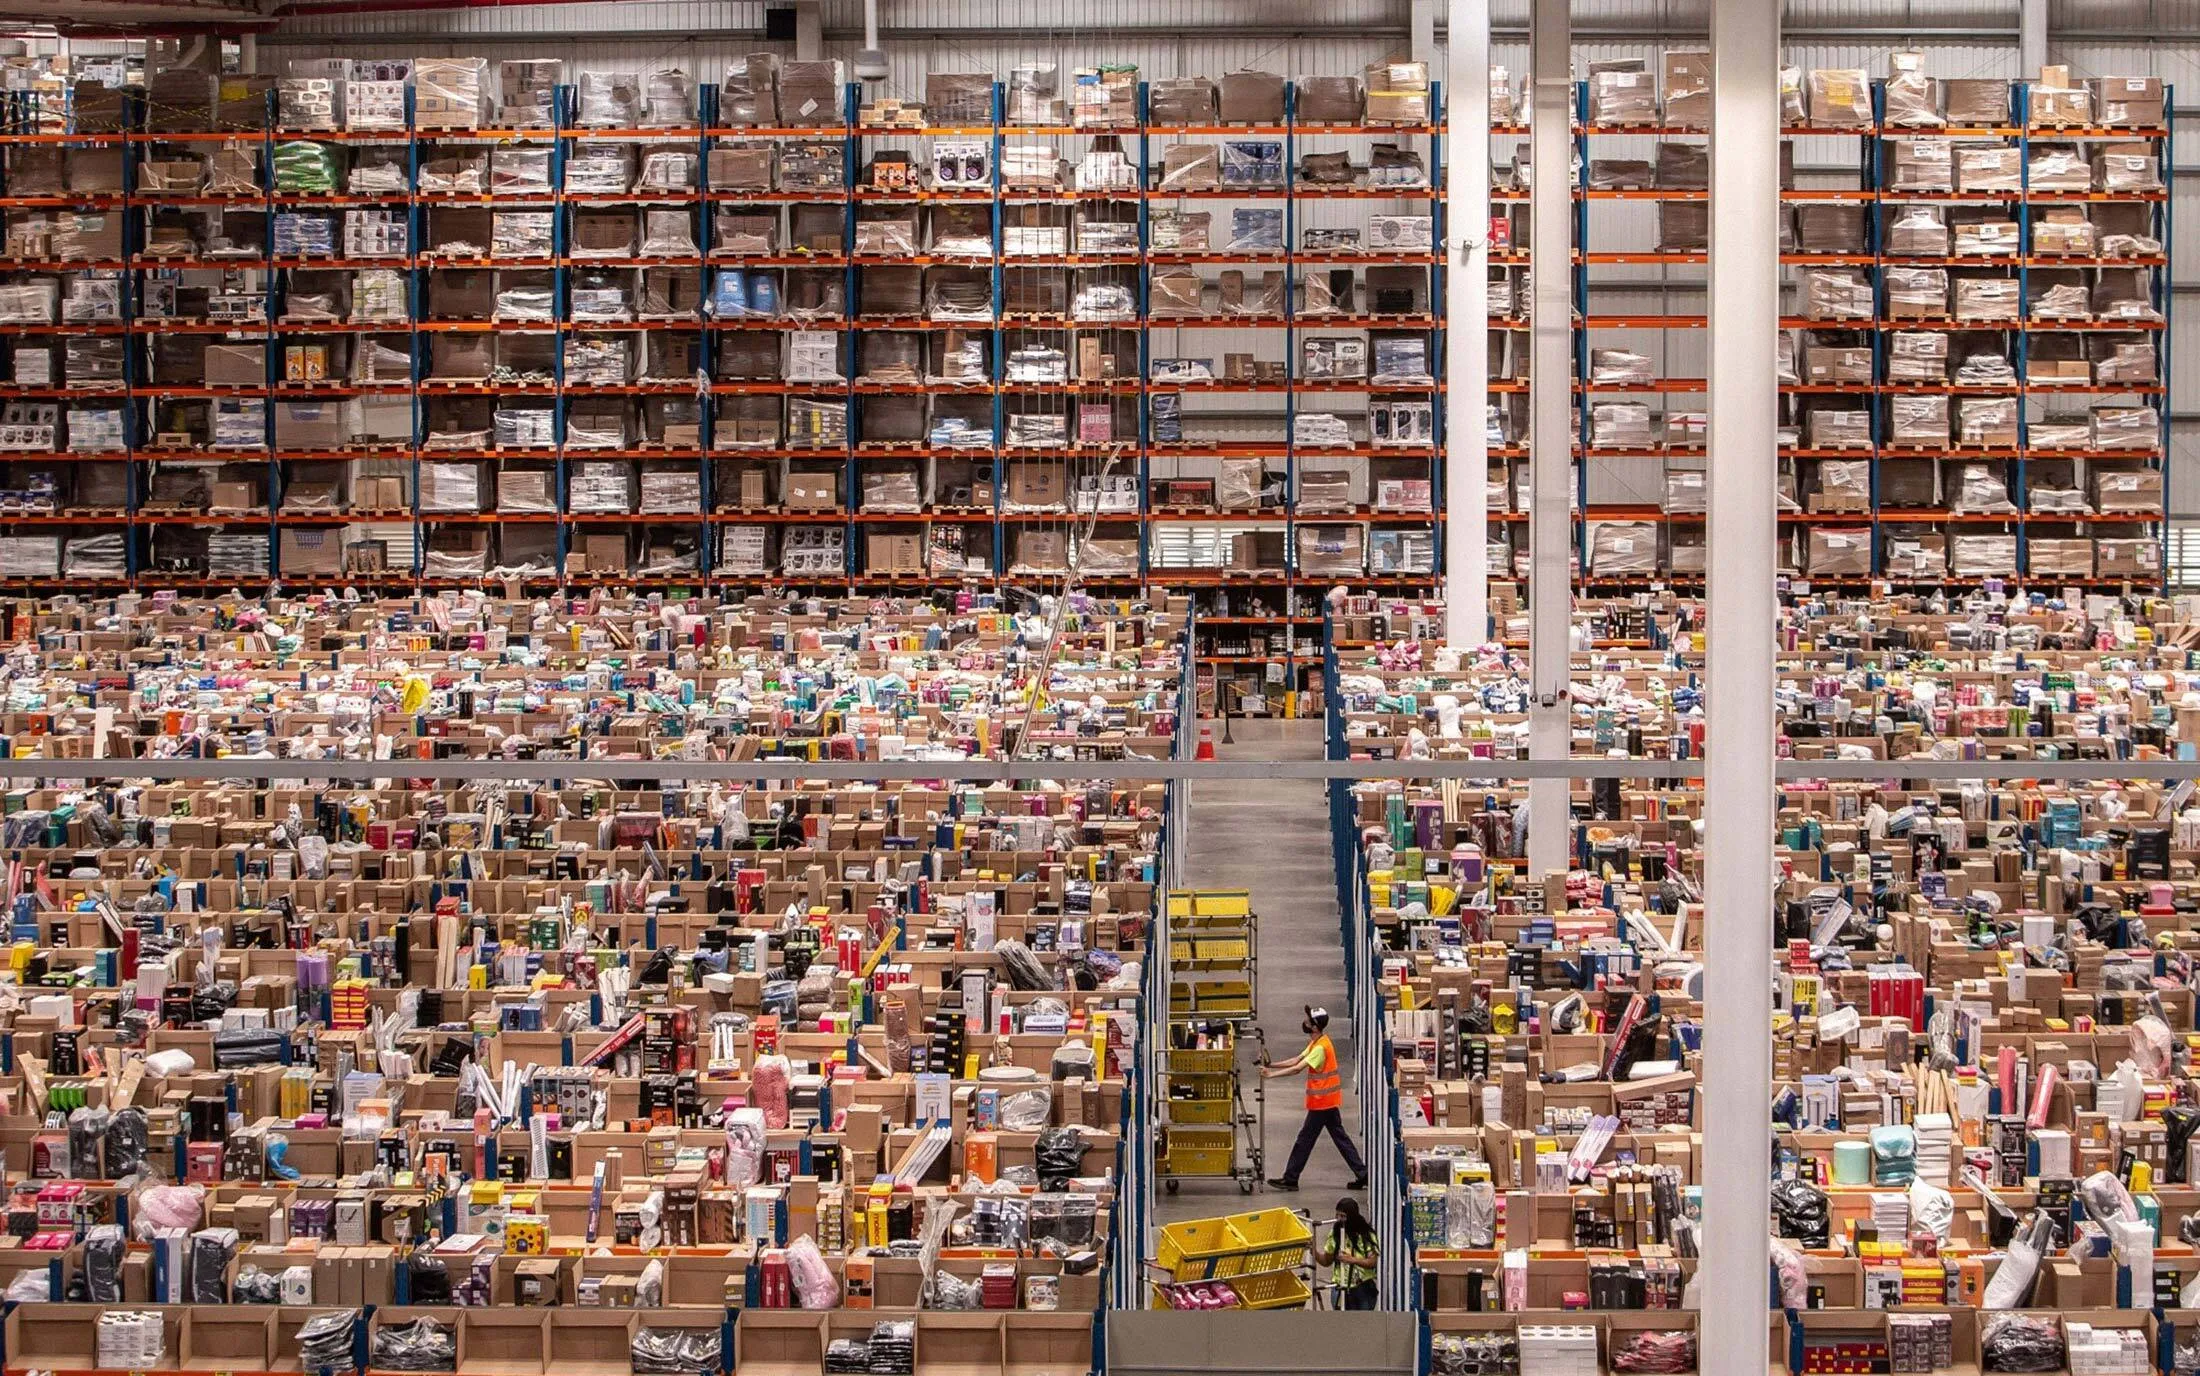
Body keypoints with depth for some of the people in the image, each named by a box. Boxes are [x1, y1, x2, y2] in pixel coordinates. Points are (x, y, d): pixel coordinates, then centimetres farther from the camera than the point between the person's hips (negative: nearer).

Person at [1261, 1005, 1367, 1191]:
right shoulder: (1316, 1043, 11)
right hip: (1328, 1101, 10)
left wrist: (1271, 1074, -23)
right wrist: (1271, 1065, 4)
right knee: (1340, 1137, 12)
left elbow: (1297, 1068, -25)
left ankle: (1290, 1179, 5)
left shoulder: (1321, 1047, -21)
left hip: (1322, 1102, -10)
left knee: (1305, 1139, -2)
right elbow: (1296, 1061, 12)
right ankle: (1362, 1174, 12)